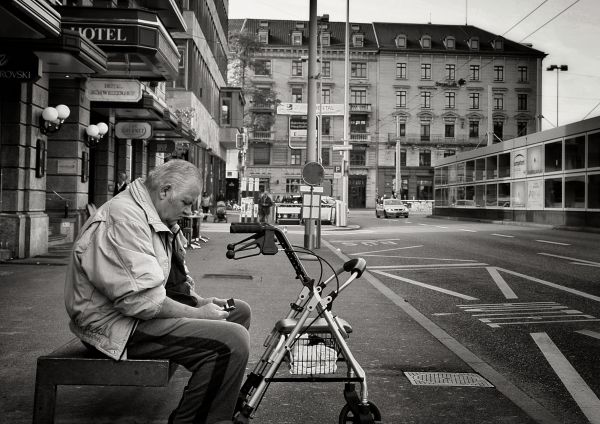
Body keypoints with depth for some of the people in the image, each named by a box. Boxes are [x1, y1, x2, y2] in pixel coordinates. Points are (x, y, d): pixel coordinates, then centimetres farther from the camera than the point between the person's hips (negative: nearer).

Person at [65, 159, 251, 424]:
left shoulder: (160, 220, 13)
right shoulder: (124, 218, -21)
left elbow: (173, 278, 19)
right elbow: (142, 300, -28)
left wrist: (200, 302, 2)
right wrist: (198, 314, -17)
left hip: (148, 308, 11)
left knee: (238, 311, 11)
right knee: (233, 340, -27)